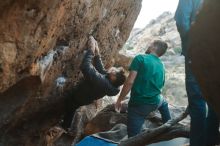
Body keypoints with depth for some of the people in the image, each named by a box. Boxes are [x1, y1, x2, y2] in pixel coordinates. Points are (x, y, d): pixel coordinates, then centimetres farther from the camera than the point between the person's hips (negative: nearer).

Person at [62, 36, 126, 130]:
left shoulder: (102, 81, -44)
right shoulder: (111, 85, -18)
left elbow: (86, 67, -48)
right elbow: (101, 69, -3)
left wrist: (91, 49, -37)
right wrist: (97, 52, -9)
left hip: (74, 99, -7)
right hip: (83, 100, 7)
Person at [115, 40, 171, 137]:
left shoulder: (140, 58, -8)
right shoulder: (161, 66, 11)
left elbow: (130, 82, -16)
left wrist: (119, 100, -7)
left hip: (138, 103, -6)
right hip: (155, 102, 6)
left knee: (133, 136, -1)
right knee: (163, 103, 40)